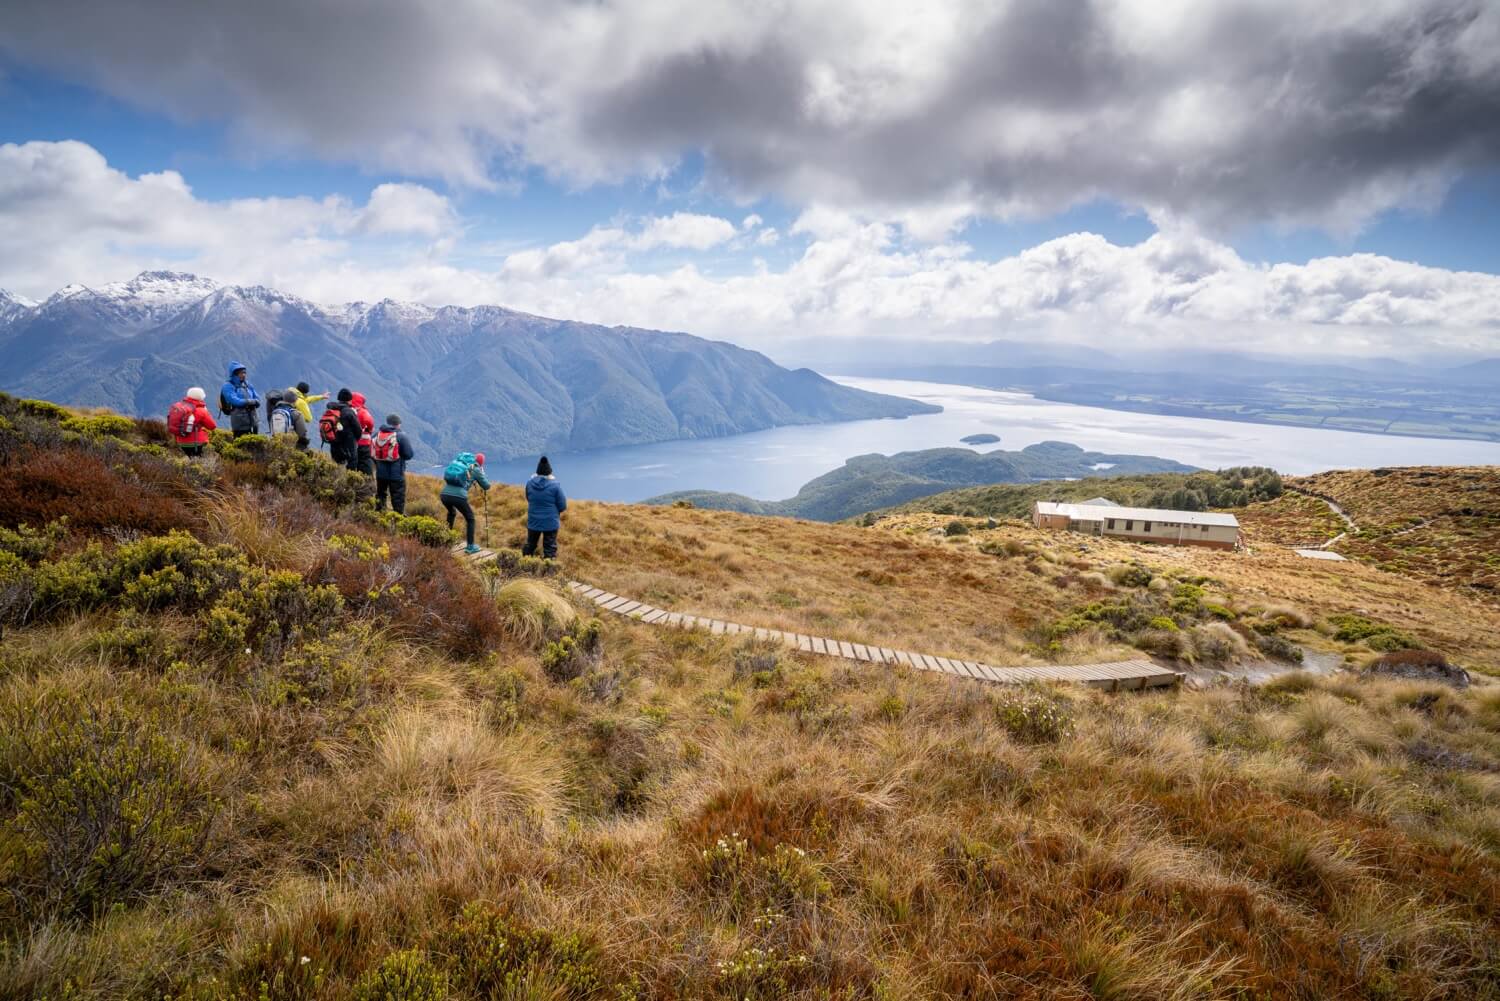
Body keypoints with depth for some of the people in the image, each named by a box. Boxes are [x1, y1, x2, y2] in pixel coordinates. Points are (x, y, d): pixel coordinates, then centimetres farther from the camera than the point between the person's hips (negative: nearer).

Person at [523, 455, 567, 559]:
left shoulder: (529, 483, -6)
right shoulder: (555, 485, -17)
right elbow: (563, 506, -10)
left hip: (533, 522, 4)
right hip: (550, 523, -4)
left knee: (530, 545, 20)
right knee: (550, 549, 7)